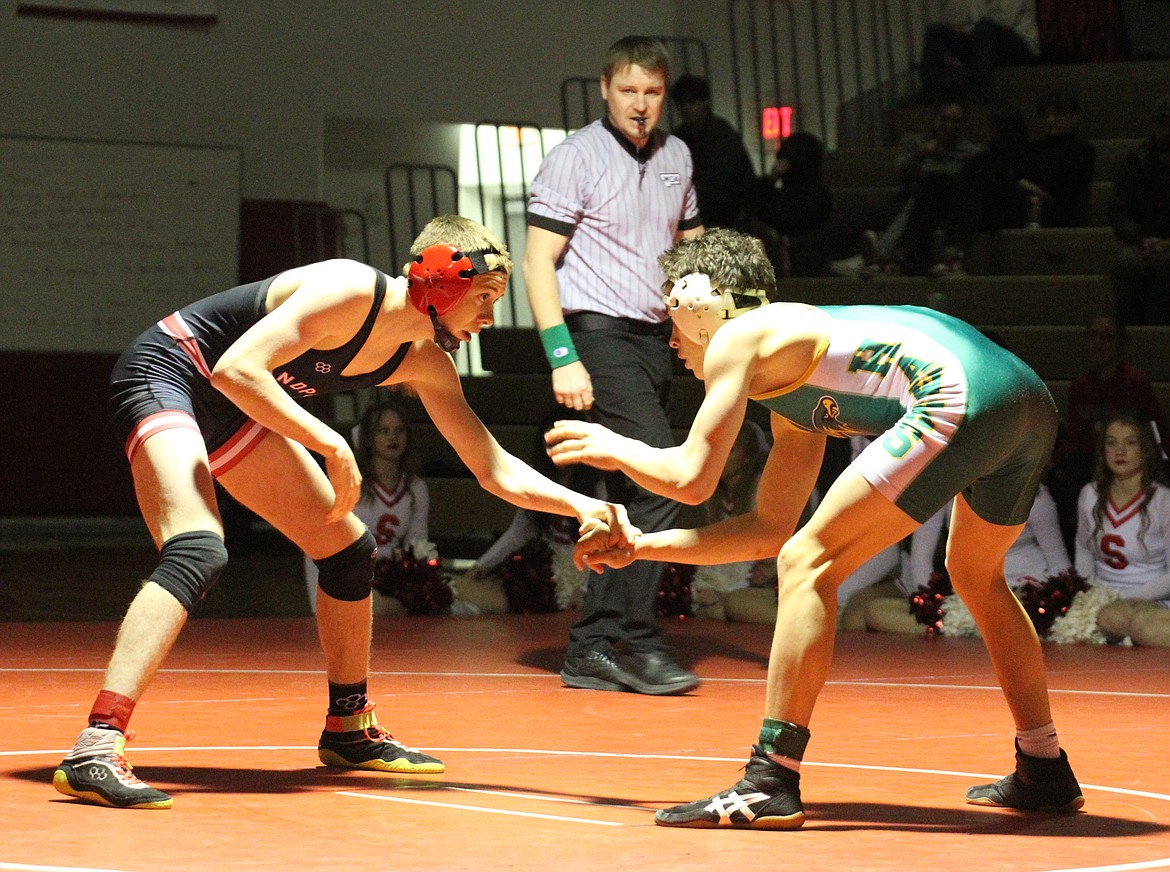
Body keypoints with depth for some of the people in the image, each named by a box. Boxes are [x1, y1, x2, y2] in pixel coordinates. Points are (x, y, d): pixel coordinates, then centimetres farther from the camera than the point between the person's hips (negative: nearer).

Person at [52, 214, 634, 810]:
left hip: (229, 412, 10)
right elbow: (236, 369, -31)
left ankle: (349, 730, 30)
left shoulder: (424, 364, 1)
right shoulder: (352, 292, -25)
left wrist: (580, 504, -9)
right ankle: (96, 749, -41)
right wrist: (332, 447, -30)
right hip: (164, 373, -10)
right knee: (200, 554, -30)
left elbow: (496, 471, 6)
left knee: (348, 547, 13)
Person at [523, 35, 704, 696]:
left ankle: (593, 650, 10)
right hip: (600, 335, -7)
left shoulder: (676, 156, 13)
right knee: (660, 481, -19)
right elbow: (538, 261, -9)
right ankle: (635, 641, -14)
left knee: (630, 501, 6)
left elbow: (691, 245, 26)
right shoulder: (575, 158, -6)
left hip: (656, 338, 7)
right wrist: (563, 357, -17)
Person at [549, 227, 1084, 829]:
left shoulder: (737, 338, 10)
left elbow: (691, 478, 5)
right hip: (1033, 402, 10)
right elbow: (770, 530, 36)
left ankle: (771, 782, -8)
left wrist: (615, 449, 25)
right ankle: (1044, 771, 39)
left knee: (808, 566, -4)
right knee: (976, 576, 33)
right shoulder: (796, 408, 33)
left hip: (963, 401, -10)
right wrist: (642, 546, 42)